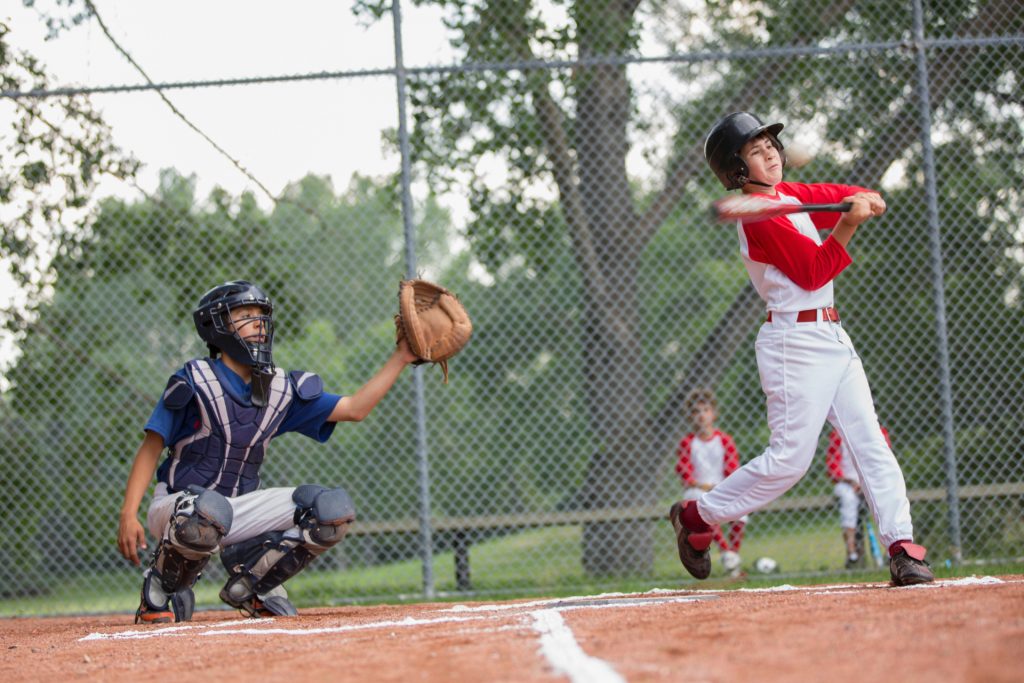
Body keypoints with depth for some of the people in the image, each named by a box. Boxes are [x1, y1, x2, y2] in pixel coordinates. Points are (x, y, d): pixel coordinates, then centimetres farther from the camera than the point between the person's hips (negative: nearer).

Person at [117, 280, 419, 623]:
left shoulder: (282, 388, 5)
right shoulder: (194, 381, -11)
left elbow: (354, 408, 6)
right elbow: (151, 448, -11)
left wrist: (400, 358, 0)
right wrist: (128, 516, -22)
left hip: (239, 511, 6)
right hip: (177, 505, -6)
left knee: (334, 509, -12)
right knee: (209, 510, -44)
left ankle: (248, 581, 3)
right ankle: (160, 591, -12)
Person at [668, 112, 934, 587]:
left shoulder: (790, 195, 14)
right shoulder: (759, 216, -13)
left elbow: (842, 196, 15)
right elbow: (812, 271, -15)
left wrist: (867, 201, -6)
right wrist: (848, 225, -23)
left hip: (832, 338, 9)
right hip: (795, 342, -9)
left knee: (870, 441, -2)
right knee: (790, 459, -8)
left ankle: (901, 546, -6)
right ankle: (696, 516, 8)